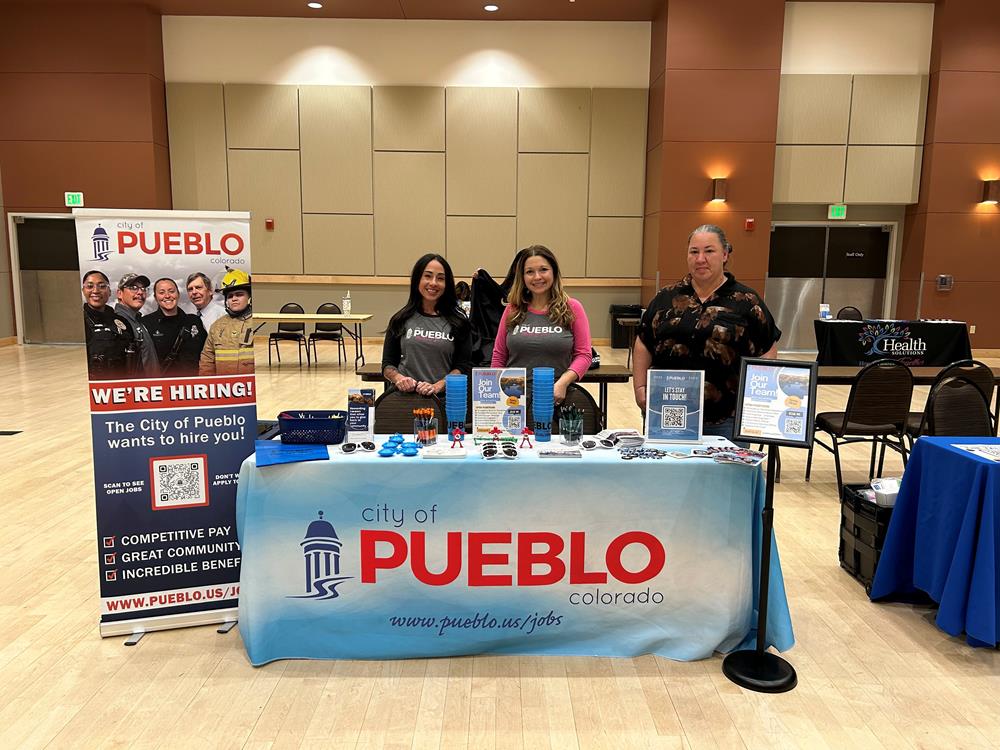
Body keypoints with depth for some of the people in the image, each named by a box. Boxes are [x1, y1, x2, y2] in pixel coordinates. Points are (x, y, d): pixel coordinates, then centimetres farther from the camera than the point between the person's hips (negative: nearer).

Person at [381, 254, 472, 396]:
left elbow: (464, 366, 4)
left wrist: (438, 386, -12)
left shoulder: (458, 321, 7)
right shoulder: (400, 320, 10)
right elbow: (387, 364, 13)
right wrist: (399, 378, -8)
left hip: (443, 397, -1)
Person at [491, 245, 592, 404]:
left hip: (556, 397, -1)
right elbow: (498, 356, 9)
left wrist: (562, 383, -16)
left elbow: (583, 355, -2)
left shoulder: (572, 308, 1)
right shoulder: (512, 310, 6)